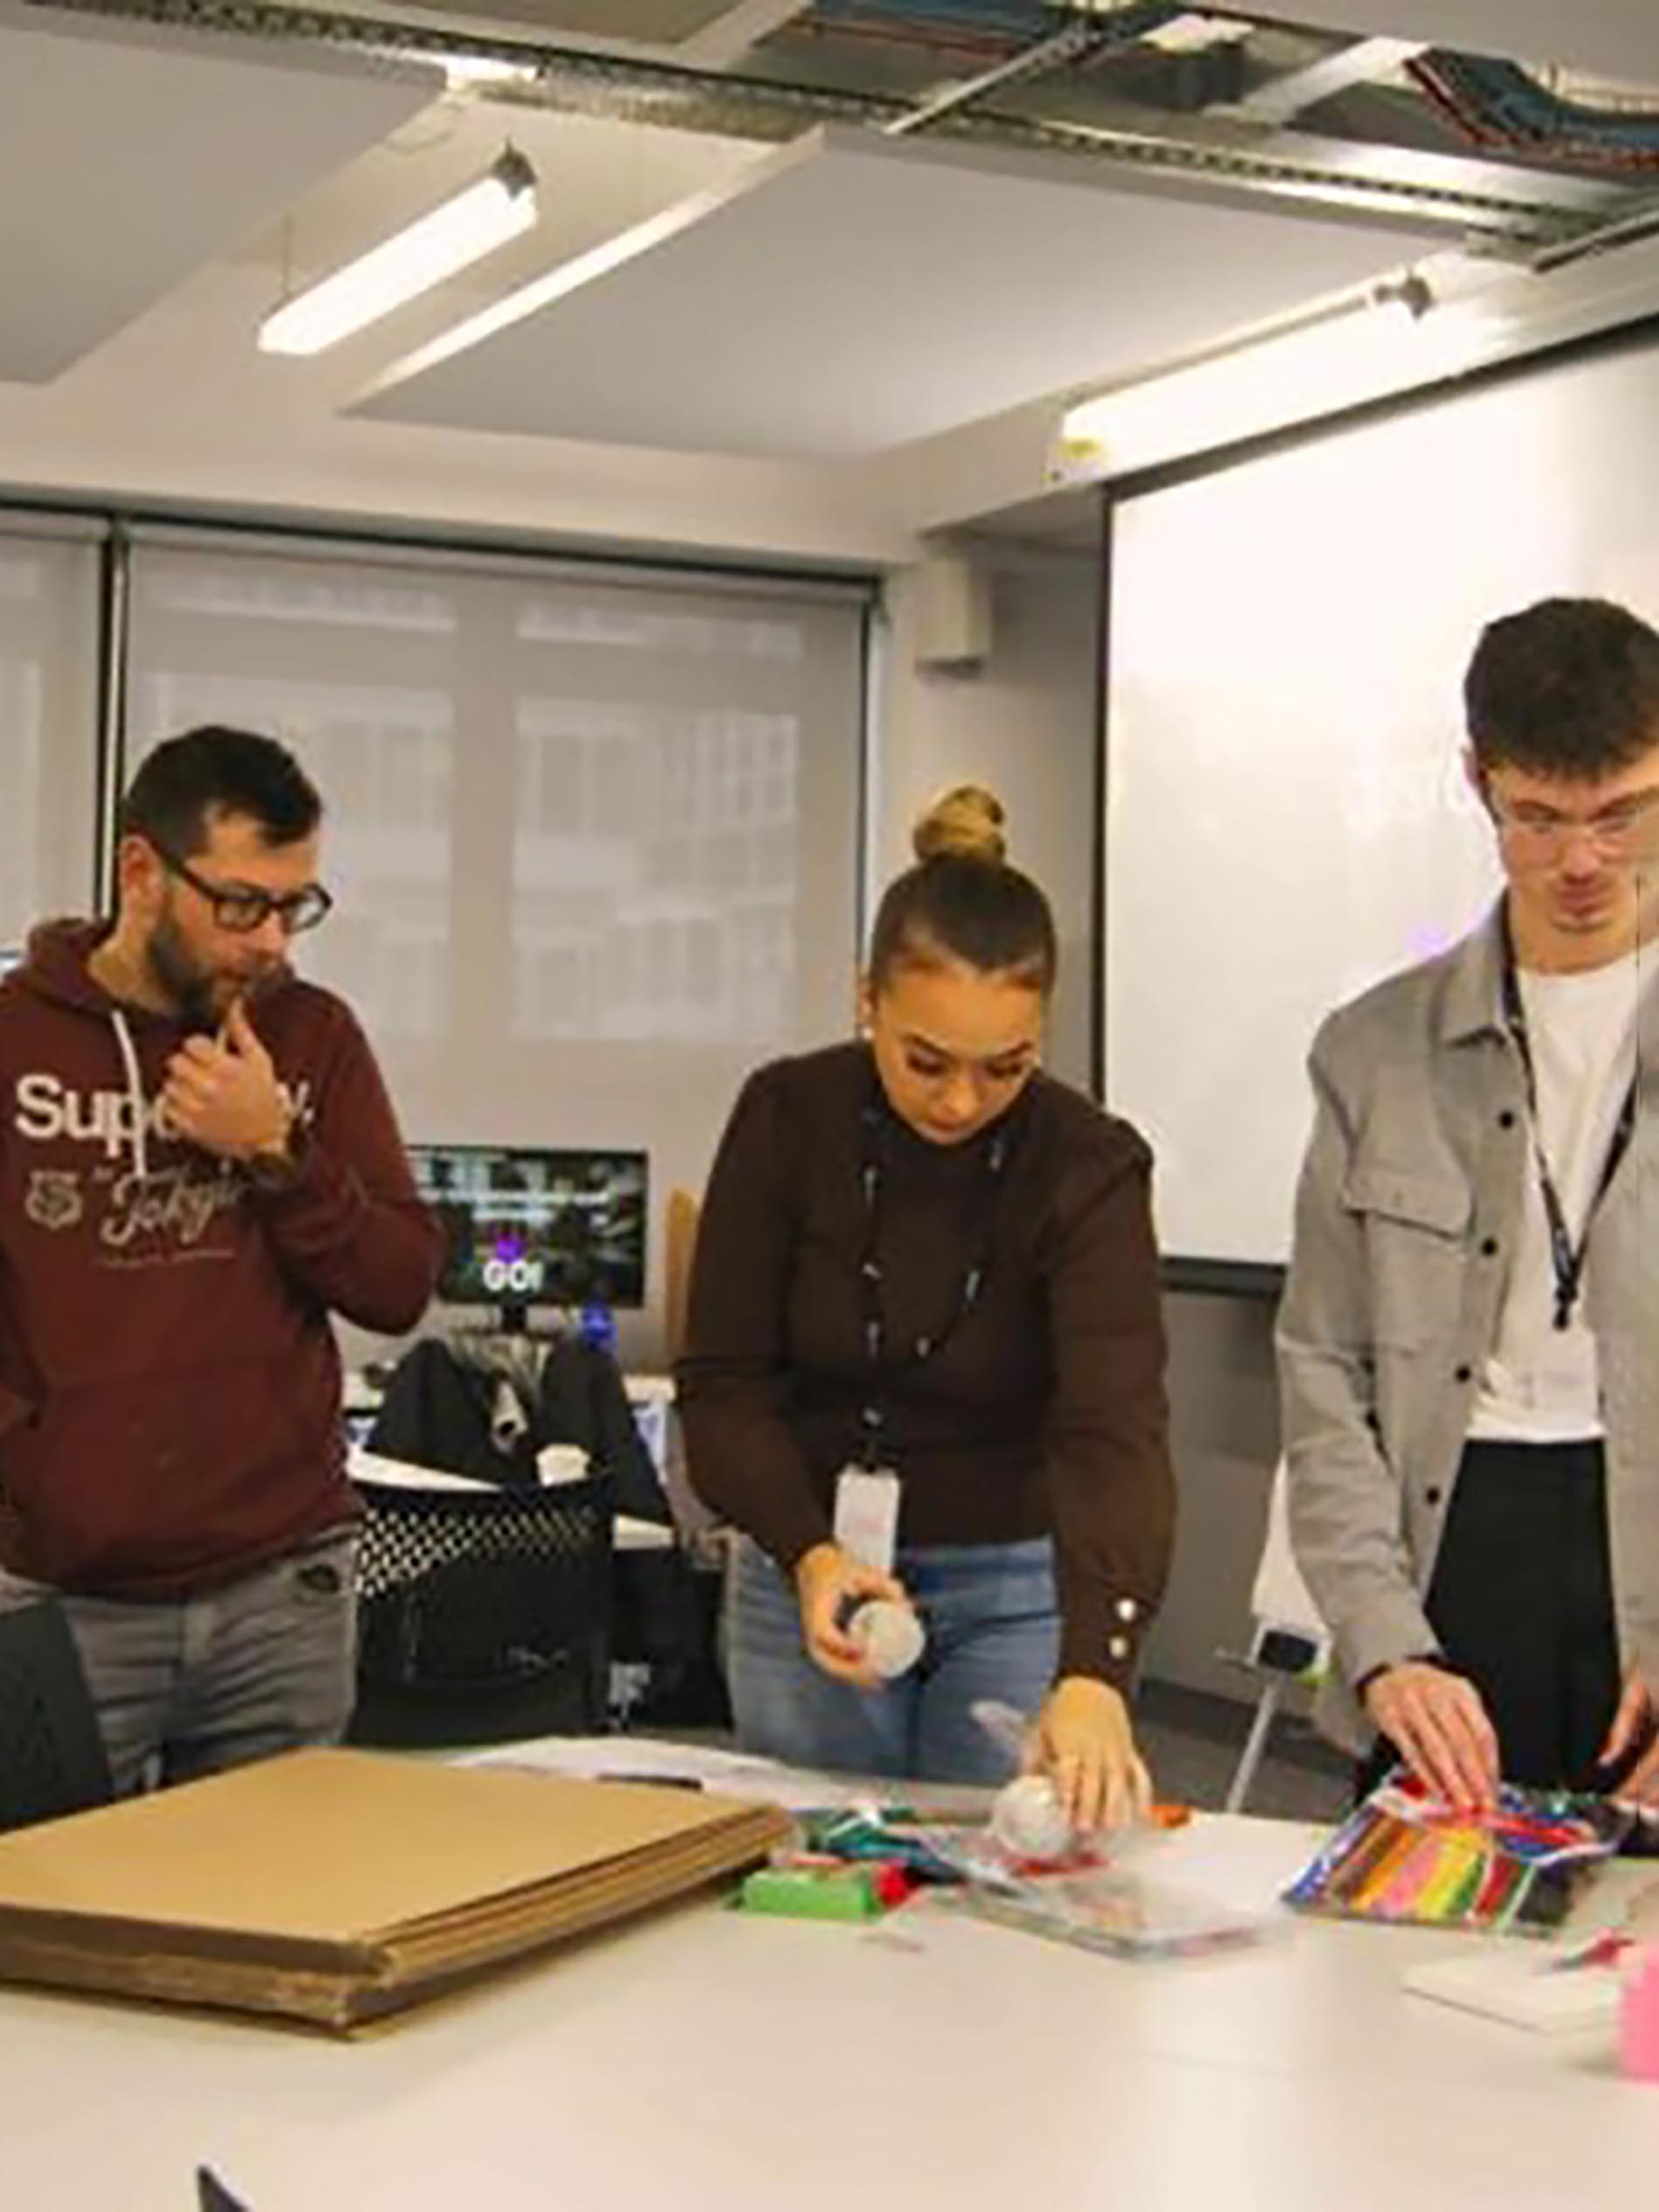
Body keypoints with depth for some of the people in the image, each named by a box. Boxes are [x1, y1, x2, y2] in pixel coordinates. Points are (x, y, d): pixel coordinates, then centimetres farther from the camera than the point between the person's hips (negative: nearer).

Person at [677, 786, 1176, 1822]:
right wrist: (807, 1553, -27)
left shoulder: (1090, 1166, -19)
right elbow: (723, 1381, -9)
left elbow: (1115, 1430, -30)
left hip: (1015, 1587, -2)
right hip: (808, 1571, 2)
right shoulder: (787, 1117, -12)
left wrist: (1093, 1669, -46)